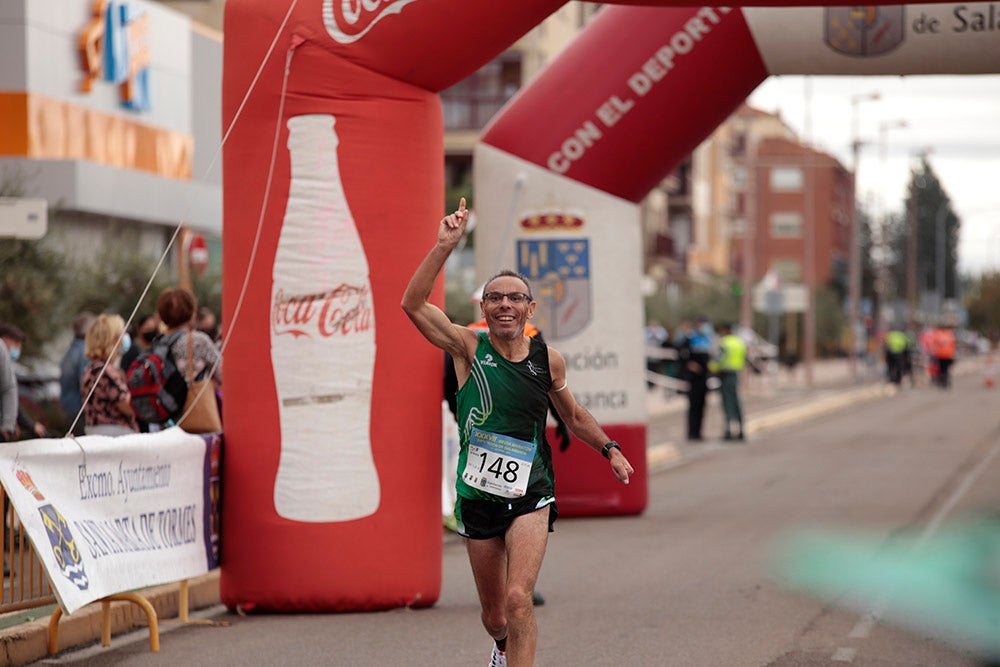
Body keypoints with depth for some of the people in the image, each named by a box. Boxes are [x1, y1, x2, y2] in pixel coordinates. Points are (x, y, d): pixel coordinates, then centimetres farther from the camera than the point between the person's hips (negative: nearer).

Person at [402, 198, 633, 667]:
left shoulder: (549, 360, 1)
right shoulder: (469, 348, -6)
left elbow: (574, 416, 21)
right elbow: (413, 304, -21)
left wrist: (609, 449, 11)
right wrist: (445, 246, -28)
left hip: (530, 496, 0)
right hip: (478, 495, 0)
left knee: (518, 599, -21)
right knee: (494, 614, 14)